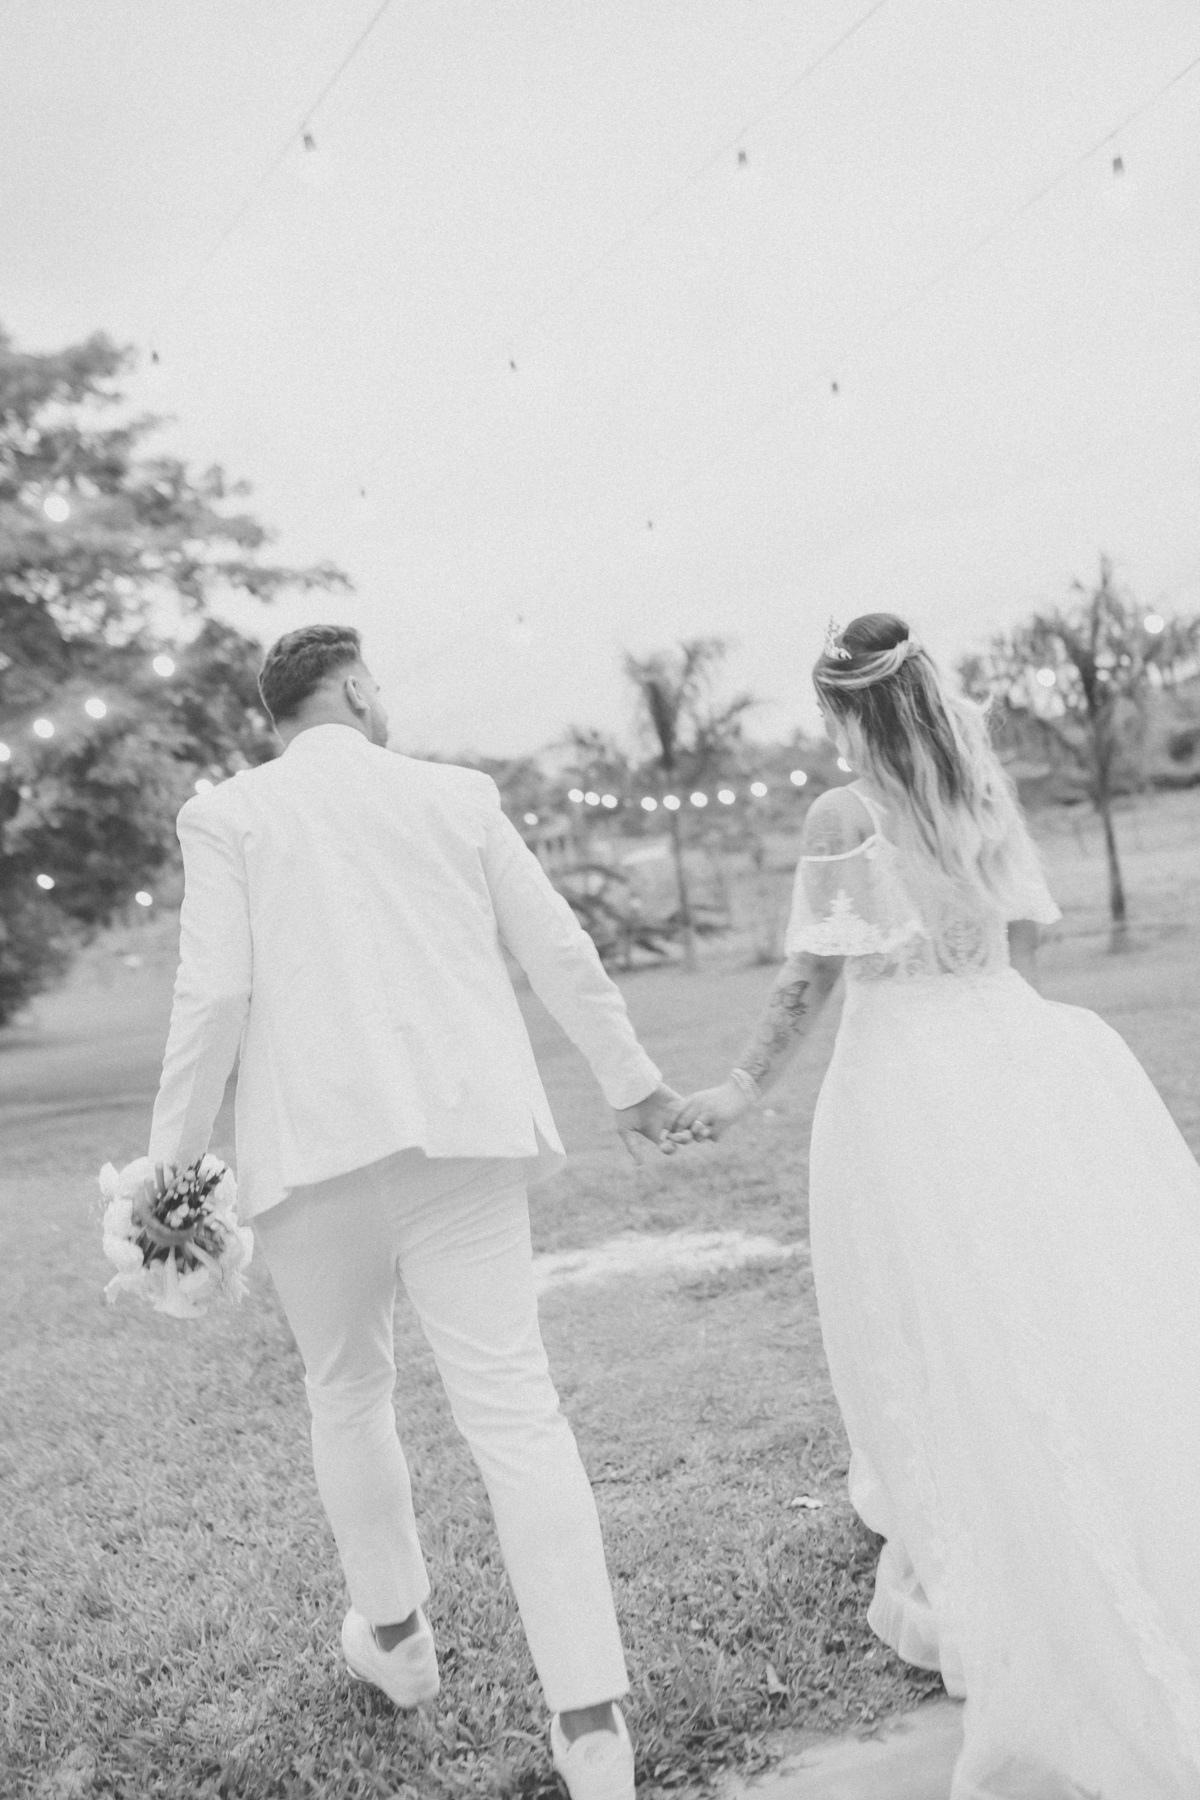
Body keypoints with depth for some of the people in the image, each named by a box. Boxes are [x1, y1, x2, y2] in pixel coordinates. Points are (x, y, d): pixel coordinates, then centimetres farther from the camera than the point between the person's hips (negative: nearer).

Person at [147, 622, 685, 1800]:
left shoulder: (225, 813, 5)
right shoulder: (456, 794, 10)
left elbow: (212, 995, -4)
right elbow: (562, 956, 11)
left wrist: (173, 1158, 3)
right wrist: (631, 1081, 22)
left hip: (311, 1141, 0)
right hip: (457, 1128, 1)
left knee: (346, 1389, 21)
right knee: (510, 1403, -1)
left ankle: (392, 1635, 37)